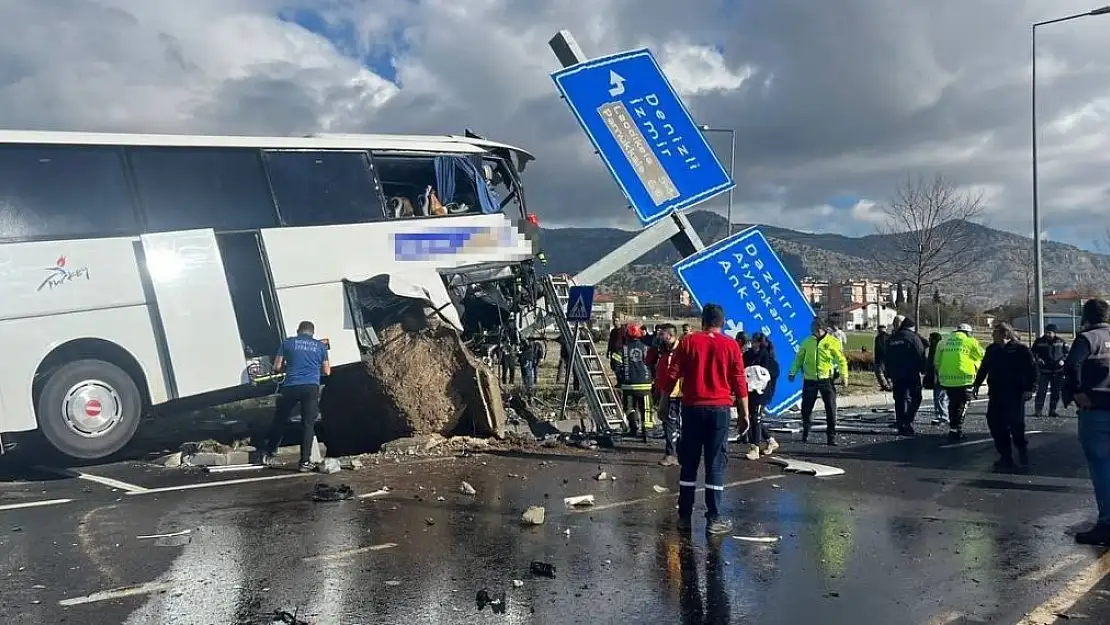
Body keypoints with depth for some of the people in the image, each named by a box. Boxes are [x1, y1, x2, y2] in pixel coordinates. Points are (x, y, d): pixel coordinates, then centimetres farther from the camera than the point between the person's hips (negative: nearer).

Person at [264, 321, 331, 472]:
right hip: (311, 388, 0)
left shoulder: (287, 343, 10)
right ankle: (305, 462, 1)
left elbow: (277, 368, 9)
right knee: (308, 424, 3)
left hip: (291, 387, 0)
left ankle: (269, 455, 27)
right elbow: (327, 371, 17)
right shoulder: (320, 346, 12)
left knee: (279, 420, 16)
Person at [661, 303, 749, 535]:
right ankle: (713, 519, 3)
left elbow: (672, 376, 1)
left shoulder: (688, 341, 3)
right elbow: (740, 382, -1)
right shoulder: (731, 345, 1)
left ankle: (684, 516, 13)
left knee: (688, 463, 9)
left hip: (692, 408, 1)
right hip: (720, 409, -1)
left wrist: (663, 404, 10)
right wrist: (744, 414, 6)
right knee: (716, 464, 2)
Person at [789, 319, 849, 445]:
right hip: (809, 379, 2)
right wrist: (793, 372, 13)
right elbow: (799, 358, 16)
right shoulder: (807, 341, 7)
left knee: (831, 409, -2)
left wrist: (844, 375, -16)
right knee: (806, 408, 6)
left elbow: (841, 360, -5)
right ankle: (805, 432, 27)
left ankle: (831, 436, 7)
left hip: (826, 379, -2)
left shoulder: (832, 342, -3)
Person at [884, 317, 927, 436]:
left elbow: (887, 359, 16)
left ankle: (901, 426, 8)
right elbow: (921, 356, -9)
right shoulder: (914, 337, -5)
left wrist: (889, 374, 20)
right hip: (911, 374, -5)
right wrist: (924, 370, 2)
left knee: (899, 400, 8)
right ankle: (908, 422, -11)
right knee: (915, 398, 3)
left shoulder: (892, 339, 13)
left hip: (896, 375, 5)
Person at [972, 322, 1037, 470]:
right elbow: (983, 368, 20)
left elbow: (1031, 369, -8)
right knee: (996, 425, 2)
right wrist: (977, 384, 17)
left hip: (1015, 395, -5)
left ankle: (1022, 451, 20)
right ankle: (1005, 457, 12)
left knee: (1016, 424, -5)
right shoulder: (991, 349, 11)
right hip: (996, 394, 6)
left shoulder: (1021, 349, -6)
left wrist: (1029, 388, -15)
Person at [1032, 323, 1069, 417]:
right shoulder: (1039, 341, 0)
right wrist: (1037, 358, -9)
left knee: (1056, 392, 8)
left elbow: (1067, 352, 12)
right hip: (1044, 371, -2)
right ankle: (1038, 410, -3)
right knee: (1041, 391, -7)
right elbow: (1033, 352, 9)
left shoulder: (1060, 341, 3)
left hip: (1058, 371, 2)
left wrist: (1063, 360, -5)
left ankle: (1052, 410, 17)